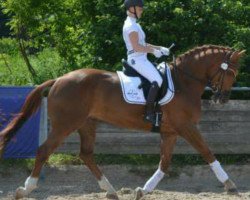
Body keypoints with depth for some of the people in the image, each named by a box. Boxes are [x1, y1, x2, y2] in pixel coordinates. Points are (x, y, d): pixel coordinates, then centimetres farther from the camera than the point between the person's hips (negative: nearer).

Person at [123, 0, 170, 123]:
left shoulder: (133, 24, 19)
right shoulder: (131, 26, -14)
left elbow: (142, 44, 23)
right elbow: (136, 47, -21)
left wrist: (159, 48, 15)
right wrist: (154, 51, -13)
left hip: (141, 59, 11)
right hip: (137, 59, -11)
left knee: (158, 77, 14)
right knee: (157, 80, -24)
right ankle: (149, 113, -28)